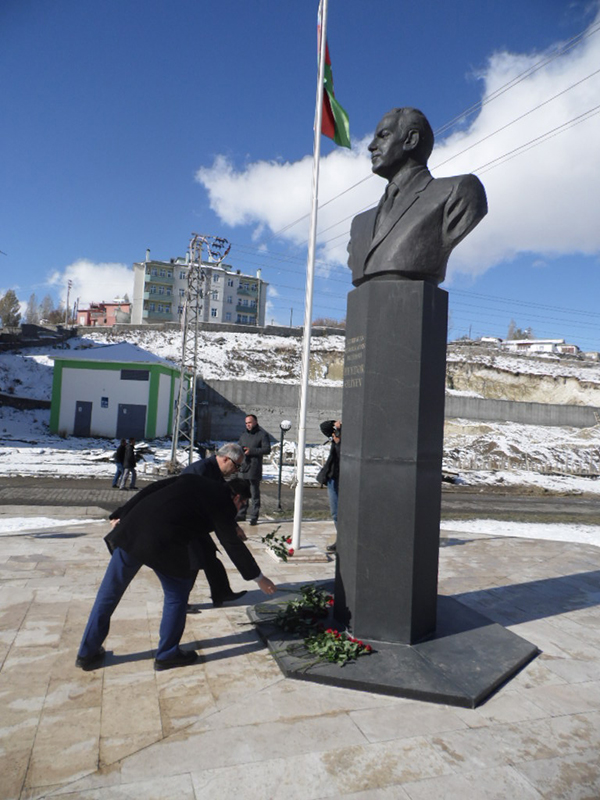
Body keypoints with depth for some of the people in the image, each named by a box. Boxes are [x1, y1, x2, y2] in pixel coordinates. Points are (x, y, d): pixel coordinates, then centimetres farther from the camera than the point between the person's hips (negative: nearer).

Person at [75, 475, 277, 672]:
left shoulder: (191, 480, 21)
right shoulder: (222, 505, 4)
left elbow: (150, 490, 18)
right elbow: (233, 545, 3)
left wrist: (123, 515, 22)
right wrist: (257, 577, 10)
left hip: (132, 529, 7)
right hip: (163, 545, -6)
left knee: (110, 591, 18)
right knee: (177, 595, 17)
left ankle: (87, 653, 31)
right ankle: (167, 654, 26)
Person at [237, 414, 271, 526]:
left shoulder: (262, 434, -2)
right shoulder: (244, 435, 20)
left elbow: (267, 449, -10)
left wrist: (251, 451, -17)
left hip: (255, 469, -6)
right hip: (243, 468, 6)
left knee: (254, 494, -2)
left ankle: (254, 516, 3)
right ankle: (242, 514, 19)